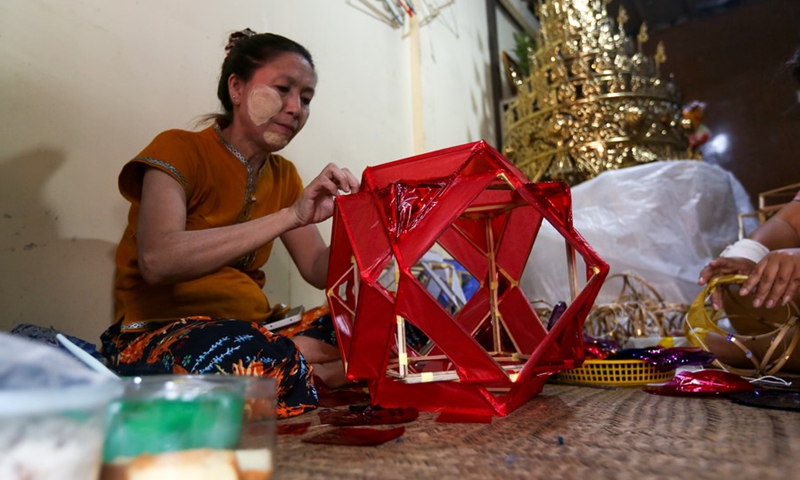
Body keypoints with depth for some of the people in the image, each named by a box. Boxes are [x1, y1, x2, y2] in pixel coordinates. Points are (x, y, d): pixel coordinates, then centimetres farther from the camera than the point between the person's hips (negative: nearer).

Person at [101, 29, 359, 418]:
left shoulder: (283, 175, 13)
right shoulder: (180, 149, -5)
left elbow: (319, 271, 5)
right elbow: (156, 261, -24)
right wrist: (290, 216, -28)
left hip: (251, 329, 6)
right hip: (158, 331, -5)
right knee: (269, 360, -37)